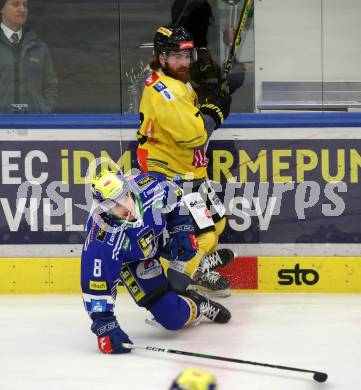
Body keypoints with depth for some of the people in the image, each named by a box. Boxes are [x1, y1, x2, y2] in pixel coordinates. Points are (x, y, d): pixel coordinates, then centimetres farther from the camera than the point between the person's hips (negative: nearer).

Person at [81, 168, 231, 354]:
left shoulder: (148, 188, -34)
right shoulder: (102, 239, -41)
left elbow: (175, 197, -9)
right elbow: (96, 284, -38)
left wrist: (182, 231, -13)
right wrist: (104, 326, -41)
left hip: (159, 236, 5)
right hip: (133, 260, -5)